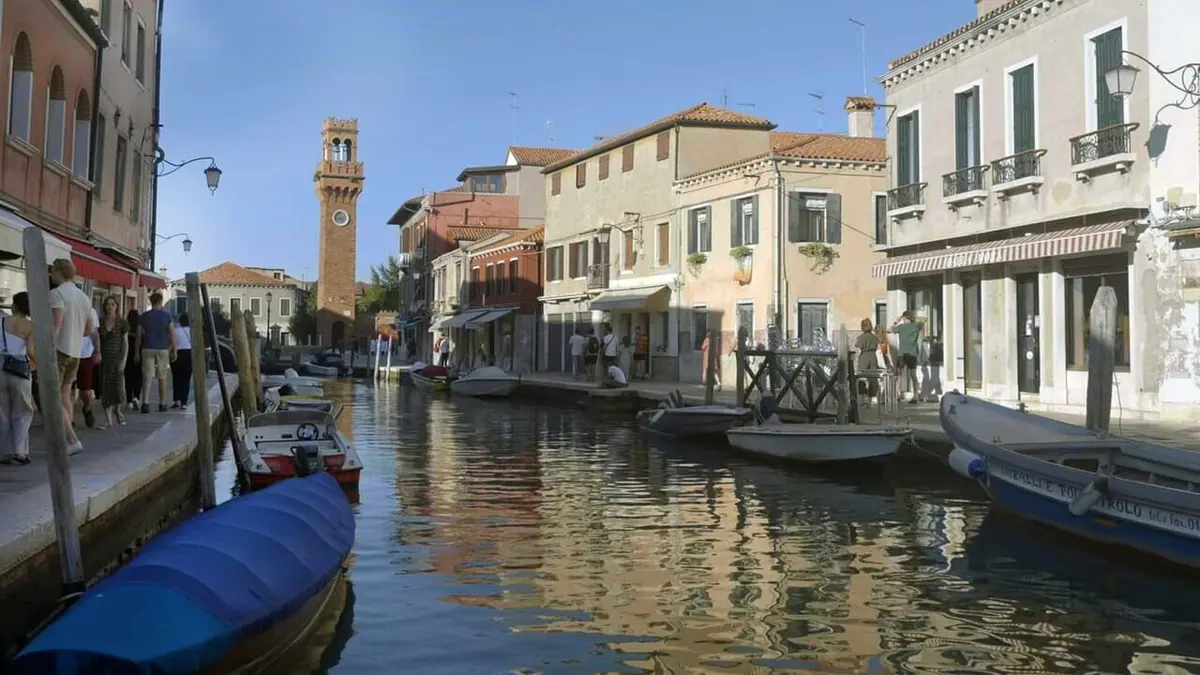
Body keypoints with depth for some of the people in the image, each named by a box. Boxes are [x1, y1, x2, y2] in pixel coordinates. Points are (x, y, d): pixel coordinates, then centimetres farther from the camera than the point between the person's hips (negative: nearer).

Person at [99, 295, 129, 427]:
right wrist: (98, 355, -2)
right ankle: (108, 416, 5)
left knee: (118, 385, -7)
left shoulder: (122, 323, 1)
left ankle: (117, 410, 20)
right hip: (104, 359, 2)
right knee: (105, 386, -1)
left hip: (117, 358, -2)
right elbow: (97, 341, 9)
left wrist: (124, 360, -8)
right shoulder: (100, 322, 7)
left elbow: (126, 343, 0)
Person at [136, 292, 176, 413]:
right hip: (163, 349, -1)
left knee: (147, 377, -2)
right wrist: (174, 351, 3)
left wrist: (137, 352, 10)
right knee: (162, 377, 8)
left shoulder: (143, 316, 4)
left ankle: (145, 403, -16)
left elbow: (139, 335, 4)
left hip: (147, 349, 1)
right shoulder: (167, 315, -1)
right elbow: (172, 334, -3)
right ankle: (162, 404, 11)